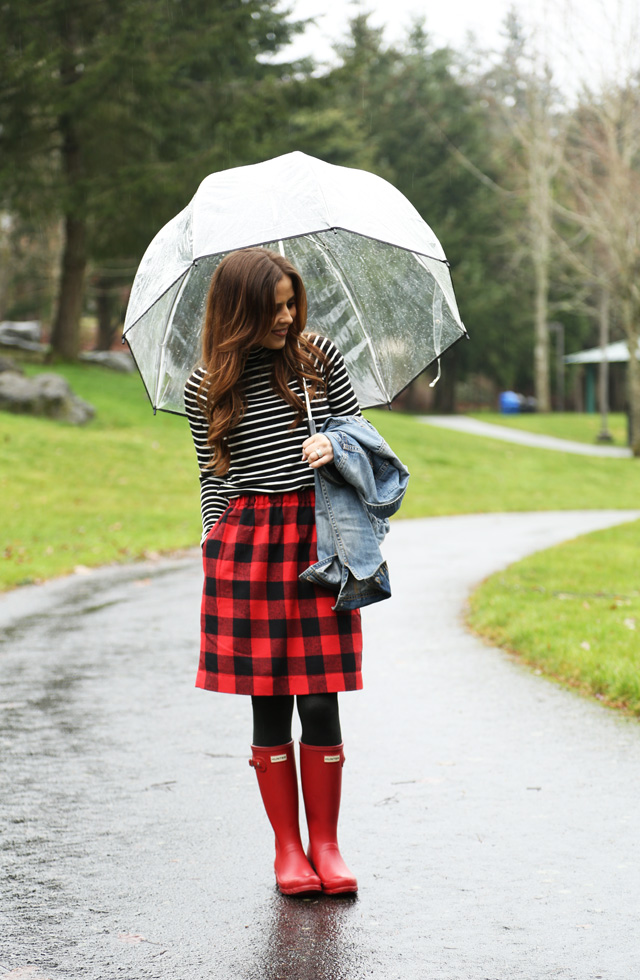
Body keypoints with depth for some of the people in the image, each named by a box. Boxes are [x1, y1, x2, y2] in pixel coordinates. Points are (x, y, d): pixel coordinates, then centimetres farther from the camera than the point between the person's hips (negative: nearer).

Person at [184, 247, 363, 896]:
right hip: (247, 540, 0)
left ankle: (325, 843, 12)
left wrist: (334, 444, -6)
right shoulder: (207, 386, 4)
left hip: (318, 535, 0)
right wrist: (215, 536, 1)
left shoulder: (318, 356, 5)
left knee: (319, 701, -1)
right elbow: (213, 474, 11)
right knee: (269, 703, 2)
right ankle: (287, 848, 13)